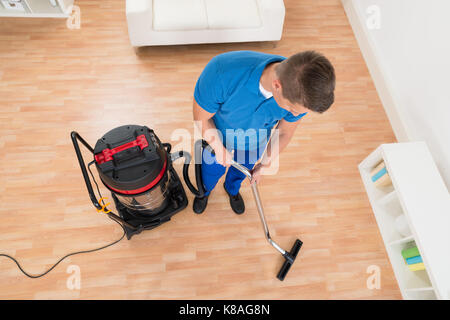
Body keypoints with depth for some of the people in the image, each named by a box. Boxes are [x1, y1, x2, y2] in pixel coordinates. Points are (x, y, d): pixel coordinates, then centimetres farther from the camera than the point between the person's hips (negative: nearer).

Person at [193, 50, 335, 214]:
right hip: (216, 137, -2)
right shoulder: (222, 71, -46)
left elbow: (284, 133, -12)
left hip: (254, 143, 2)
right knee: (211, 171, 27)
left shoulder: (302, 96, -33)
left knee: (241, 171, 32)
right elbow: (201, 118, -26)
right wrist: (220, 150, -15)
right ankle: (205, 191, 64)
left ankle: (232, 189, 68)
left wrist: (264, 165, 0)